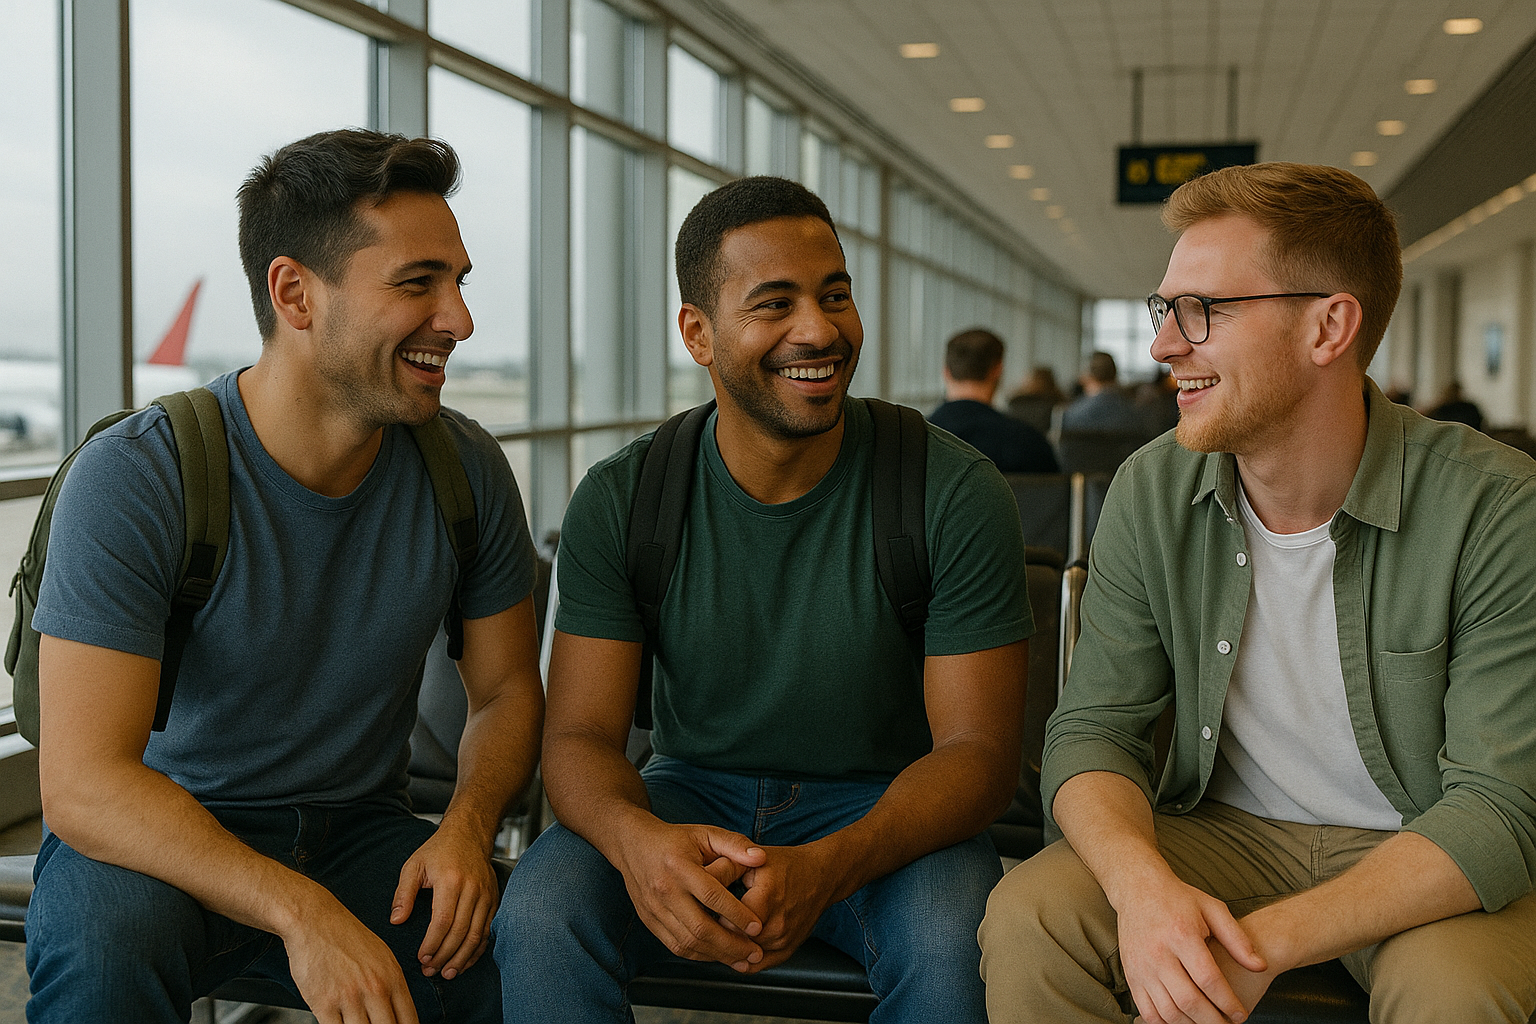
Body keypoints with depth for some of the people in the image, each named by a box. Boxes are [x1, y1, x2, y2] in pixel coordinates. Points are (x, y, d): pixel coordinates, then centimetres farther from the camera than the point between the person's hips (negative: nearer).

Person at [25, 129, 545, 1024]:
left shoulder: (466, 469, -6)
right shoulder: (133, 479, -19)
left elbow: (507, 688, 4)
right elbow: (83, 784, -25)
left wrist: (468, 825, -18)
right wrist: (301, 914, -36)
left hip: (357, 832, 3)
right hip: (164, 840, -2)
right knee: (105, 935, -35)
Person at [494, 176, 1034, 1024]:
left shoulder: (957, 493, -14)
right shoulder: (619, 501, -8)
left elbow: (978, 747, -15)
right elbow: (578, 735, -8)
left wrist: (825, 867, -35)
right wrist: (635, 839, -34)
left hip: (882, 803, -1)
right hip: (693, 790, 1)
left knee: (955, 946, -33)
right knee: (537, 918, -28)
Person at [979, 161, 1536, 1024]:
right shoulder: (1154, 492, -7)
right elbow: (1094, 728, -7)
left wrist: (1270, 940, -32)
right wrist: (1143, 885, -30)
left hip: (1429, 856, -1)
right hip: (1228, 832, 2)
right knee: (1027, 920, -25)